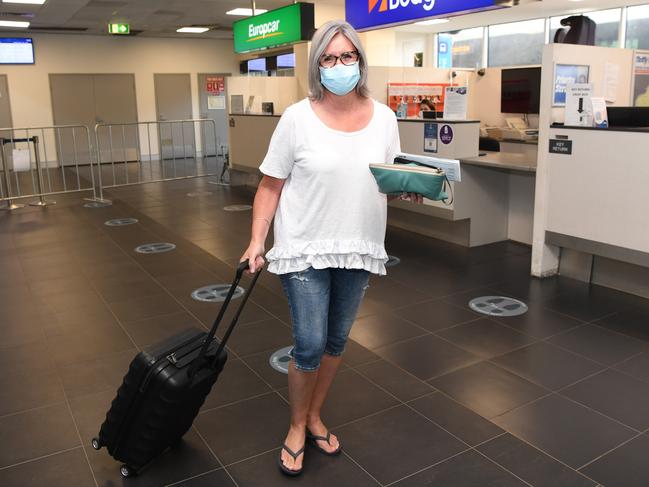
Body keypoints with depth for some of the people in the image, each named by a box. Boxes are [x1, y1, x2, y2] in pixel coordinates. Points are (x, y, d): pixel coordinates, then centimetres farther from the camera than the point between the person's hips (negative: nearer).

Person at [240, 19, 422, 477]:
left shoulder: (383, 117, 1)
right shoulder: (298, 117, -8)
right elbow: (271, 186, -5)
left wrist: (412, 187, -12)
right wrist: (257, 240, -12)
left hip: (359, 249, 4)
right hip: (305, 249, -3)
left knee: (337, 341, 14)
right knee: (309, 346, -3)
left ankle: (315, 417, 37)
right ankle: (297, 427, 24)